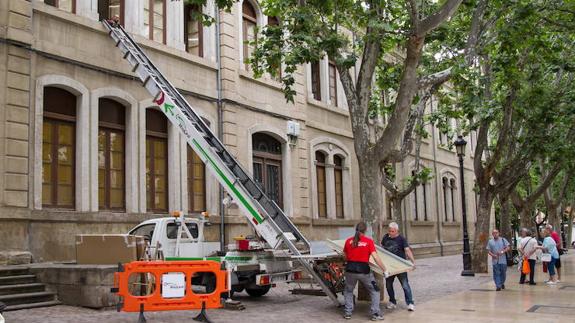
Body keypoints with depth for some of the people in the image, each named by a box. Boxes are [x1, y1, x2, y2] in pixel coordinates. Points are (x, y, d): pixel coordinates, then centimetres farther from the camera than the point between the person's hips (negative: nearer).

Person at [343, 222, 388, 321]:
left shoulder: (348, 241, 2)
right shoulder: (369, 241, -6)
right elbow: (376, 258, -13)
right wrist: (385, 270, -8)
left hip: (350, 269, 3)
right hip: (363, 270, -3)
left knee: (348, 291, 25)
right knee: (374, 291, 15)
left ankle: (348, 312, 20)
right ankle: (375, 313, 8)